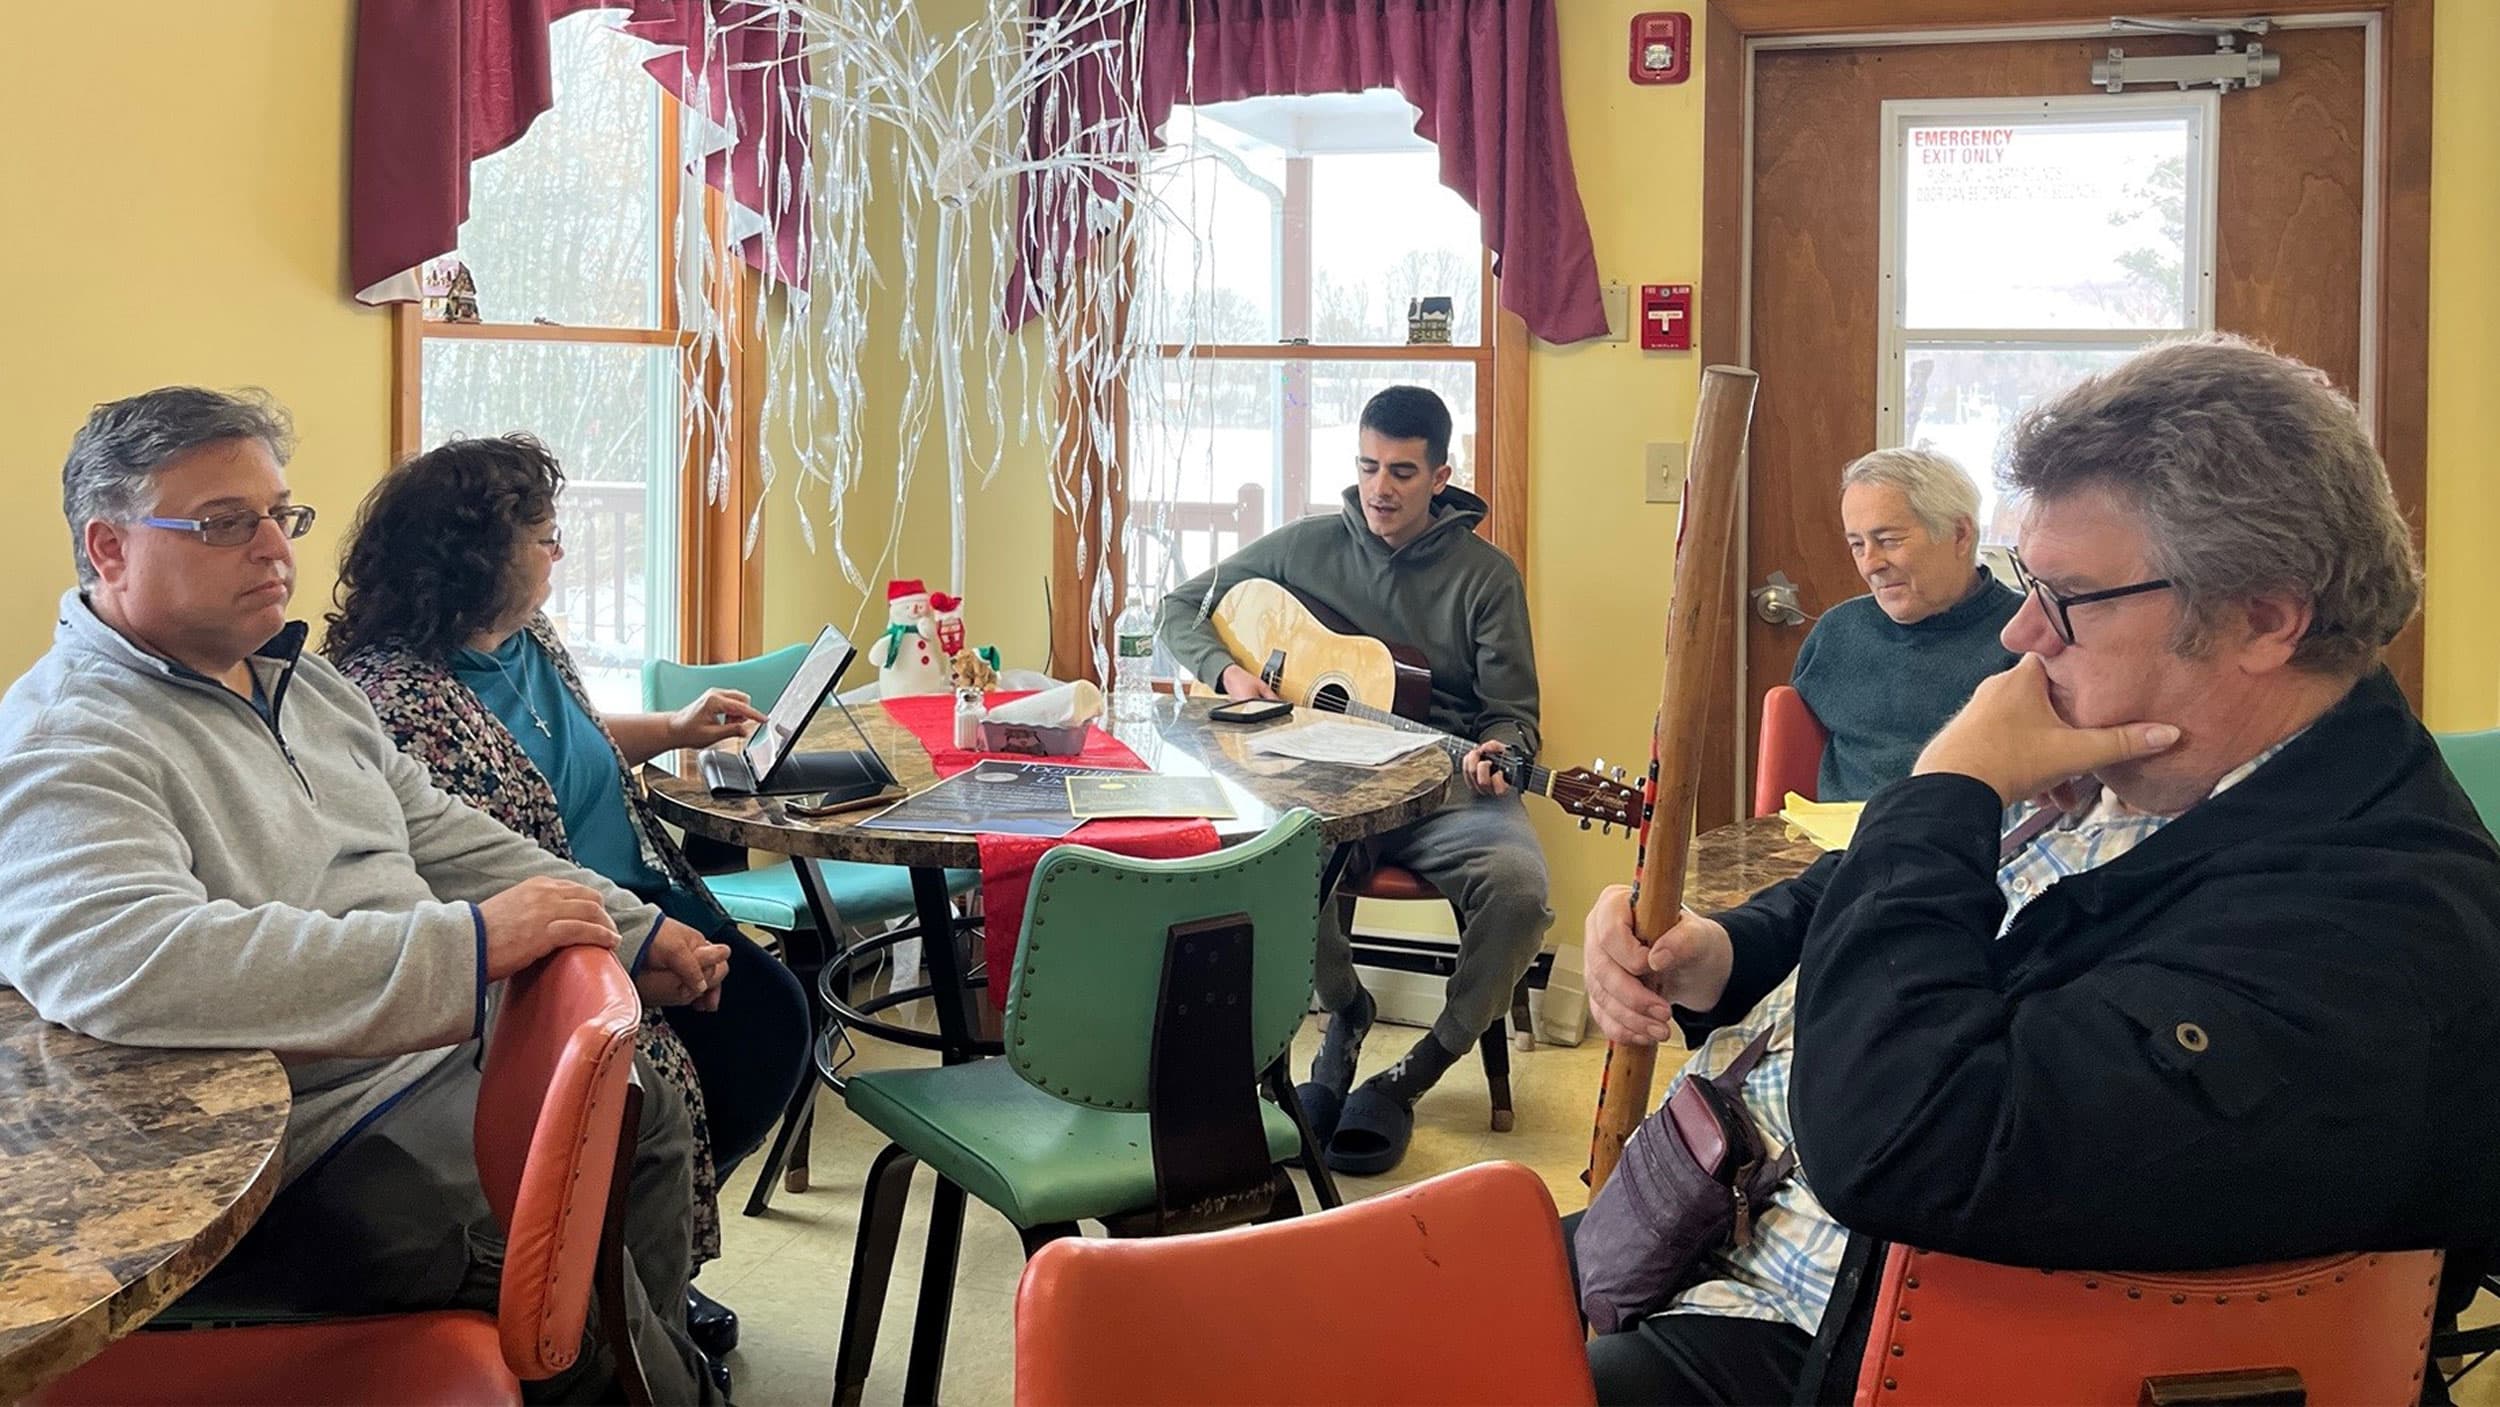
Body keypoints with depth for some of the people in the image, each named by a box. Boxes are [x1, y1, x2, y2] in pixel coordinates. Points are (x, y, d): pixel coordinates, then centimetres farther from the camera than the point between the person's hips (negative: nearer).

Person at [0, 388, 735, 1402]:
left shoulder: (301, 682, 15)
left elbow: (444, 836, 22)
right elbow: (117, 961, -36)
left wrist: (634, 935, 14)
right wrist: (464, 947, -37)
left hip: (447, 1060, 10)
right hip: (317, 1148, -10)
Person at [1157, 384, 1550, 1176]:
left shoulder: (1485, 575, 3)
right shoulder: (1306, 548, 7)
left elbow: (1513, 715, 4)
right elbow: (1179, 612, 14)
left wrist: (1496, 757, -21)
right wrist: (1230, 673, -7)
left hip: (1446, 788, 0)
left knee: (1519, 888, -33)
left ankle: (1408, 1080, -11)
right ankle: (1345, 1012, -2)